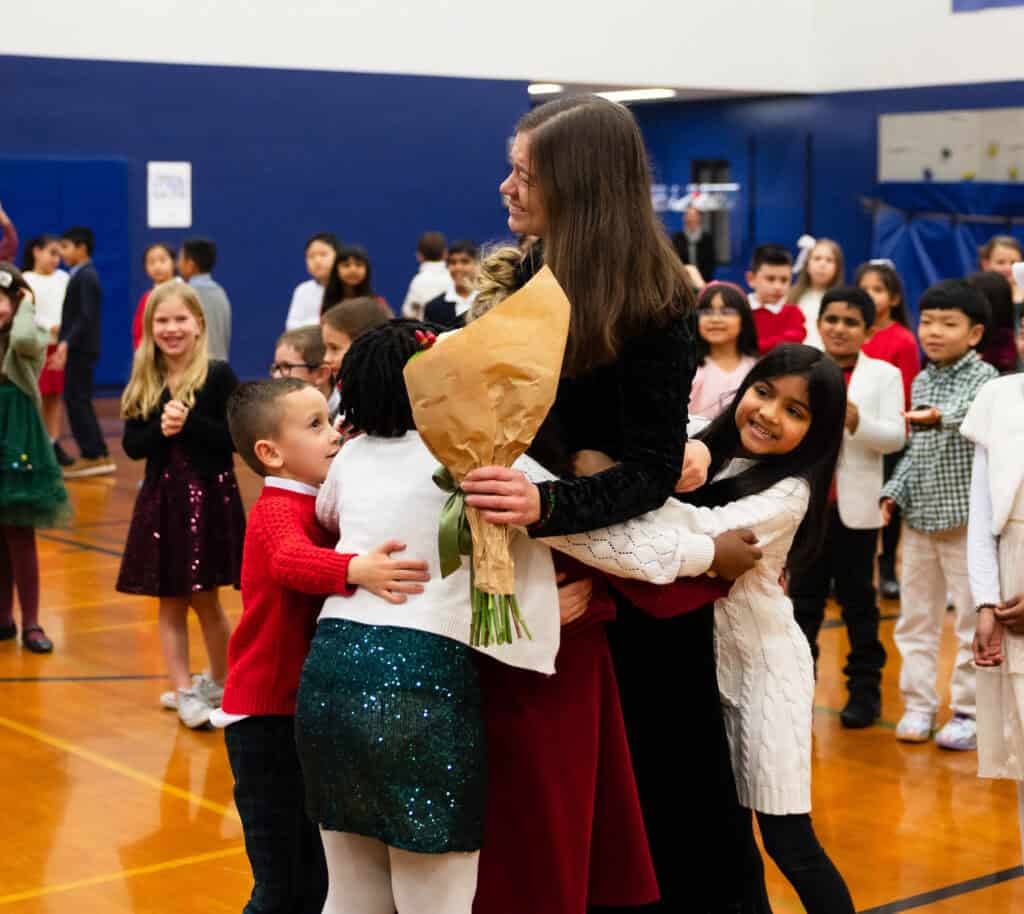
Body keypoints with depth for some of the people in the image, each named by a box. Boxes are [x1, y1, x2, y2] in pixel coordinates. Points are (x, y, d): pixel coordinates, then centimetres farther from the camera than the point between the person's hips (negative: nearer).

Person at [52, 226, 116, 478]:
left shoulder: (86, 277, -14)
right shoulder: (83, 275, 15)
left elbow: (87, 316, -23)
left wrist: (66, 342, -29)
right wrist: (64, 342, 19)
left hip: (80, 349, -10)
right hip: (78, 348, 10)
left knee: (76, 400, -7)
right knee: (79, 400, 13)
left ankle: (92, 455, -4)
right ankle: (97, 455, 17)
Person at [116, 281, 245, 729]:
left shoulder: (218, 376, -7)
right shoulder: (144, 382, 6)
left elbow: (235, 437, -13)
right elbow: (132, 445, 2)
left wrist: (189, 423, -21)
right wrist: (162, 429, -16)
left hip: (209, 497, -4)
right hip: (162, 499, 4)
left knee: (204, 600, 5)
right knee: (170, 604, 7)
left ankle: (219, 683, 25)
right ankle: (184, 691, 15)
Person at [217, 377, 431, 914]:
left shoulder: (318, 507, 12)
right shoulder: (277, 510, -17)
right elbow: (290, 560, -39)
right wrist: (355, 570, -56)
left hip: (306, 713, 9)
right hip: (266, 718, -9)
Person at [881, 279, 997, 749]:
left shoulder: (983, 376, -9)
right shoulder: (921, 381, 11)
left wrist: (940, 416, -51)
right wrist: (894, 491, 7)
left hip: (967, 516, -6)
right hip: (919, 516, 6)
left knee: (973, 618, 0)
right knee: (915, 615, 11)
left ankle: (969, 711, 10)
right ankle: (918, 704, 20)